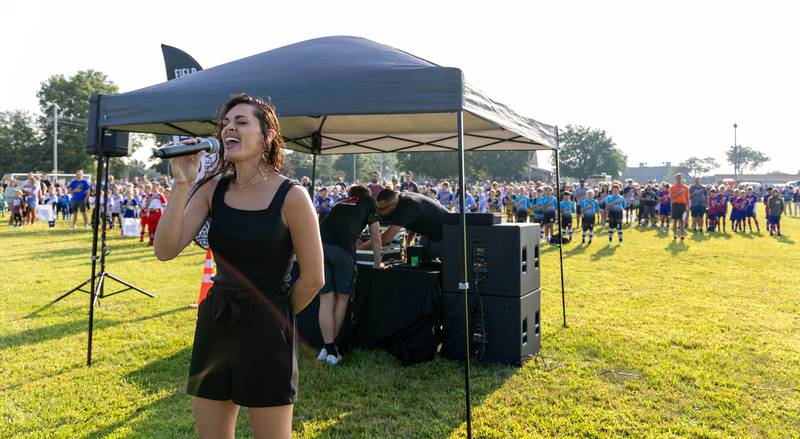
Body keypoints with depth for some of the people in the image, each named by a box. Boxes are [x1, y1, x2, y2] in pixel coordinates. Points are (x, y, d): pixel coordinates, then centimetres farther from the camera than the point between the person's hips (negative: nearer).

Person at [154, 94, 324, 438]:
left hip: (267, 331, -5)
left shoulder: (291, 197, -14)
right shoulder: (213, 189, 1)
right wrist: (182, 184, -14)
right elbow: (166, 250, -8)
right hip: (214, 323, 5)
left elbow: (313, 279, -9)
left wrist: (276, 316, 5)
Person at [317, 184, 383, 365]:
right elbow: (376, 238, 25)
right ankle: (334, 345, 20)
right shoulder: (369, 201, 27)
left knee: (326, 299, 7)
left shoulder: (340, 202, 37)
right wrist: (377, 263, 37)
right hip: (342, 248, -4)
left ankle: (328, 348, 6)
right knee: (342, 298, 13)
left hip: (318, 244, 4)